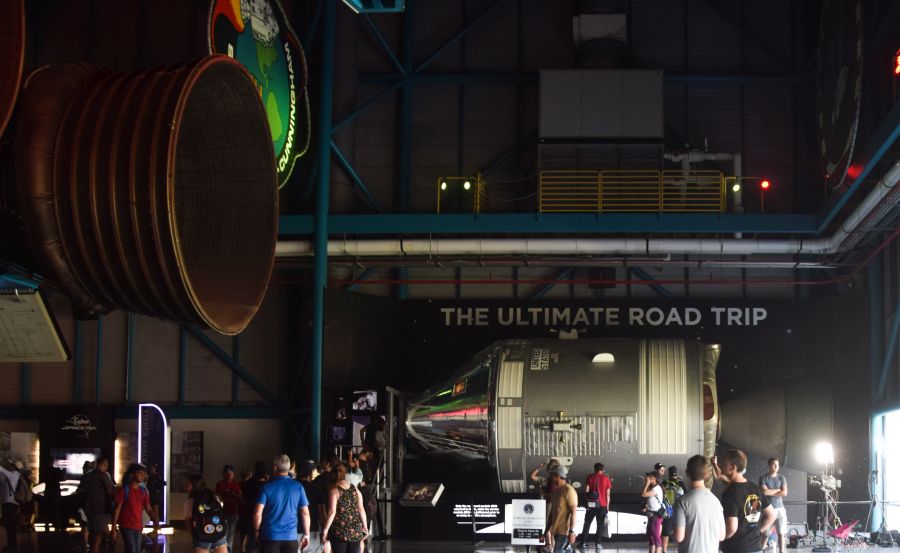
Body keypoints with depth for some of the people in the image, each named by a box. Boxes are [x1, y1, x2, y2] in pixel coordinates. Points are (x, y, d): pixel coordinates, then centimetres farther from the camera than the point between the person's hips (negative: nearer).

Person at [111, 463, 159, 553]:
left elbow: (148, 509, 9)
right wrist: (114, 528, -11)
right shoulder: (124, 490, -6)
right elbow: (117, 509, -7)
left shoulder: (143, 491, 9)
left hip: (139, 527, 5)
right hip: (127, 526, -5)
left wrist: (156, 522, -9)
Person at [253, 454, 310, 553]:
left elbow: (258, 513, -10)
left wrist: (257, 531, 5)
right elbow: (305, 513, 0)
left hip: (270, 536, -1)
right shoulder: (298, 487, 1)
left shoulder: (267, 486, -5)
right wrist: (306, 534, 9)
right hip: (290, 537, 1)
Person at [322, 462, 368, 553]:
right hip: (356, 531, 4)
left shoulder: (334, 490, -8)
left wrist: (325, 530, -10)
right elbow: (361, 509, 6)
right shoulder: (355, 489, 5)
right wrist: (365, 527, 14)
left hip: (339, 531, -4)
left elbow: (332, 512, -14)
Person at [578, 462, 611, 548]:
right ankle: (597, 542, 0)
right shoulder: (606, 478, 2)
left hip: (591, 504, 0)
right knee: (600, 524, 6)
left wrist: (586, 500, 6)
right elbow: (607, 494, 0)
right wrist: (607, 506, 4)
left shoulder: (590, 477, 3)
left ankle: (583, 542, 3)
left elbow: (586, 490, -3)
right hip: (602, 505, 0)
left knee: (587, 524, 6)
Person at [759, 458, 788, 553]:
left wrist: (770, 492, -5)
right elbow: (764, 492, -13)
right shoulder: (763, 478, 0)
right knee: (765, 534, -2)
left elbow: (784, 493, -2)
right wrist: (778, 490, -3)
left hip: (780, 509, 3)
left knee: (781, 533, 1)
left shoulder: (782, 478, 9)